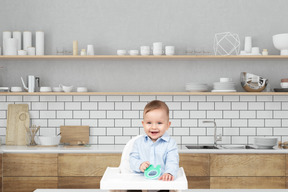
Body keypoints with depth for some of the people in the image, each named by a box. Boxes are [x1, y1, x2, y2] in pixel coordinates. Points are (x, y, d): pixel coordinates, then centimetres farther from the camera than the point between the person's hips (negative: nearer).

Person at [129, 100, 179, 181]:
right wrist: (139, 165, -15)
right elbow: (132, 159, 8)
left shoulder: (170, 144, 2)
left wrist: (169, 173, -29)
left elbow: (172, 162, -8)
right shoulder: (139, 142, 11)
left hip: (161, 180, -2)